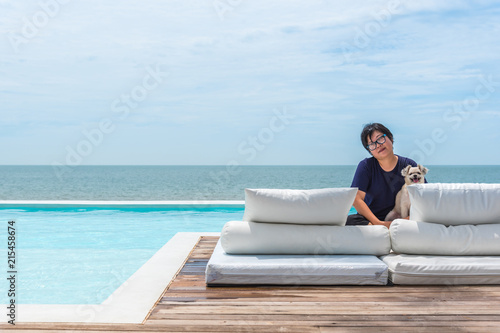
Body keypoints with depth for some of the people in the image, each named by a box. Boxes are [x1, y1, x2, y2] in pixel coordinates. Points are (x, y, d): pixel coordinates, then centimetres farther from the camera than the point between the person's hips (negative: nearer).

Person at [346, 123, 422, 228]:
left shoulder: (409, 165, 3)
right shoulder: (365, 166, 0)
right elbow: (356, 199, -9)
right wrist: (377, 222, -21)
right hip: (370, 218, -1)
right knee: (349, 220, -33)